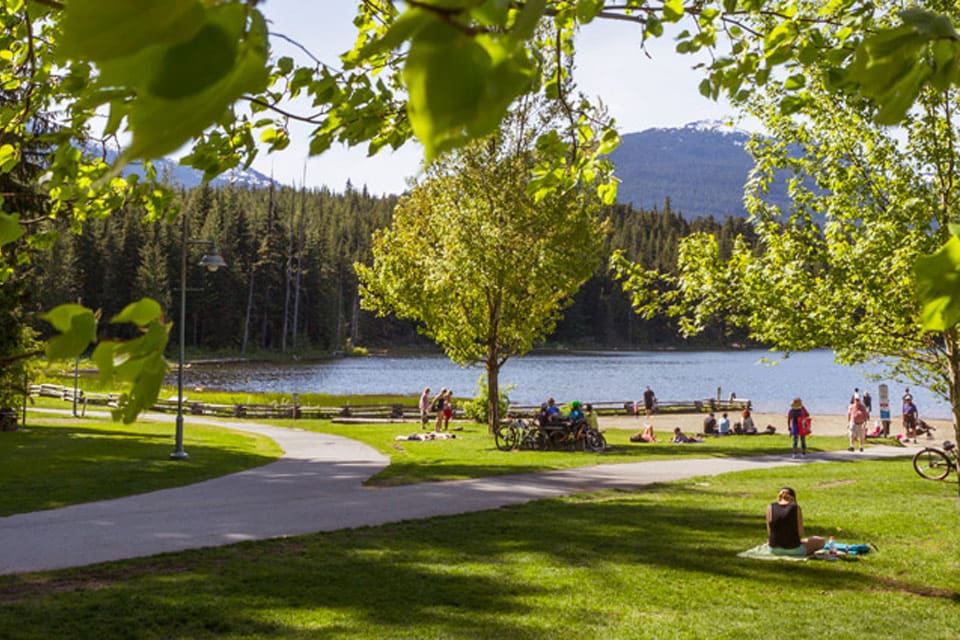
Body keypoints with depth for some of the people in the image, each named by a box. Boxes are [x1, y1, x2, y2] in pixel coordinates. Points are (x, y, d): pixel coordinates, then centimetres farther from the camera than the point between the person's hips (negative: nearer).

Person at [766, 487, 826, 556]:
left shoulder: (770, 507, -4)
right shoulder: (796, 508, -11)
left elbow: (770, 533, -3)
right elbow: (800, 534, -8)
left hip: (773, 550, 3)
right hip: (793, 550, -3)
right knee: (821, 541, 21)